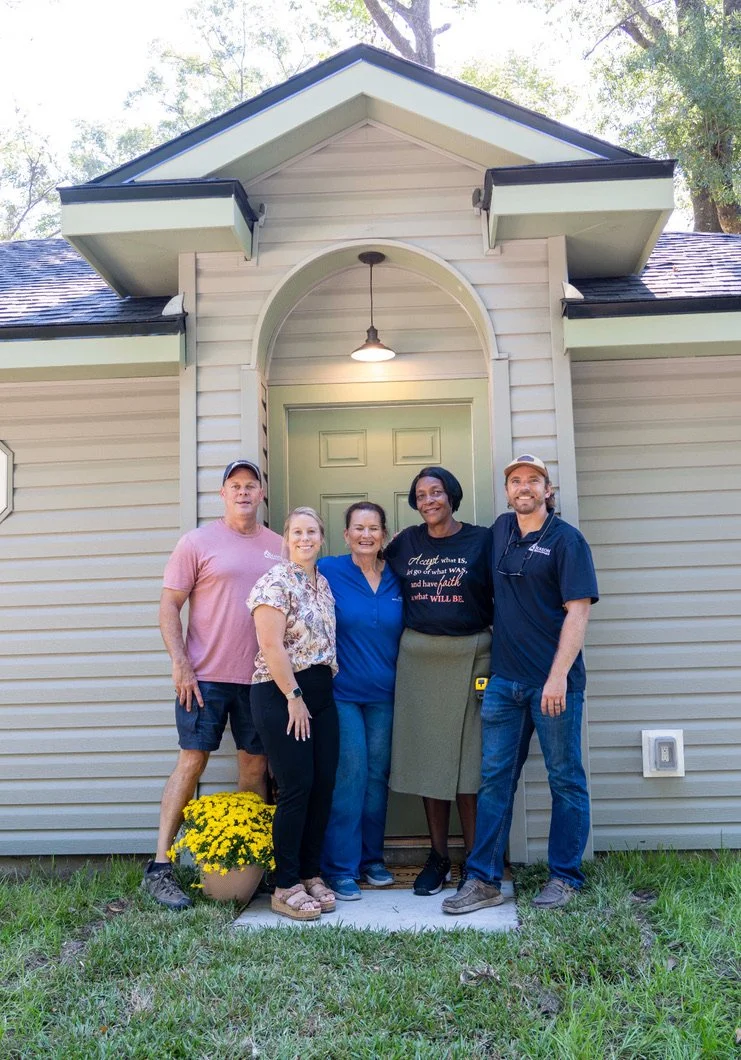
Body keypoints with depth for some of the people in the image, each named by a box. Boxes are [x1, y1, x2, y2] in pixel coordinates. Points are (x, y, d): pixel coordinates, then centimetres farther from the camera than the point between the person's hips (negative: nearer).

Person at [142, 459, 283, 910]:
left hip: (260, 677, 4)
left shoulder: (278, 547, 8)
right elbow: (169, 606, -3)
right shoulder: (198, 542, -2)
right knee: (192, 761, -1)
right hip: (206, 675, -4)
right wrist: (181, 664, -12)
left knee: (255, 765, 9)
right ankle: (160, 866, 9)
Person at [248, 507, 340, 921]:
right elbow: (271, 645, -16)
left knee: (324, 785, 8)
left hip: (322, 693, 7)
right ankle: (286, 886, 10)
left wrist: (322, 690, 9)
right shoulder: (276, 582, -10)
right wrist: (293, 697, -15)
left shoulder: (325, 583, 13)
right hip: (282, 693, -7)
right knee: (296, 788, -4)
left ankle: (312, 874, 23)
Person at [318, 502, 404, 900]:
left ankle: (372, 858, 27)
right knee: (349, 775, -5)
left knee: (377, 775, 11)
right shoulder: (328, 571, -7)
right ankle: (340, 867, 10)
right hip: (341, 691, -4)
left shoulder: (397, 578, 5)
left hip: (384, 694, 4)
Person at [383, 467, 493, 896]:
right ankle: (439, 857, 20)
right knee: (428, 756, 7)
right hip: (418, 658, 3)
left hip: (470, 656, -3)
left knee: (470, 758, 1)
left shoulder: (481, 540, 0)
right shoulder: (406, 543, 8)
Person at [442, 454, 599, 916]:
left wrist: (559, 676, -21)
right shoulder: (502, 530, 11)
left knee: (566, 780, 7)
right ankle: (484, 880, 16)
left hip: (554, 682, -5)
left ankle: (565, 877, 21)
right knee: (495, 778, 7)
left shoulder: (566, 540, -6)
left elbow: (578, 610, -13)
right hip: (504, 679, 6)